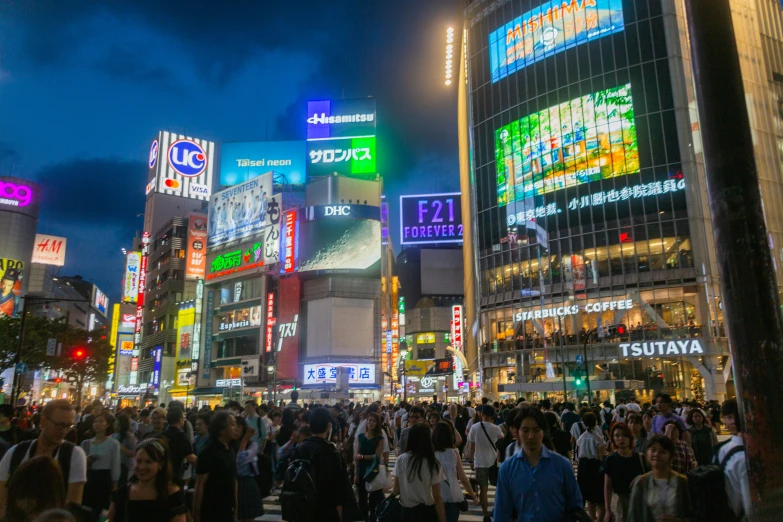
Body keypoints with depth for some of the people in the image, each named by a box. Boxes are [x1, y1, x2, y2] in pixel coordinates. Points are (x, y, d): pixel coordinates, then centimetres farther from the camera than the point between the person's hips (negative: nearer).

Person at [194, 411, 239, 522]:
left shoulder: (231, 451, 5)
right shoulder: (209, 452, -15)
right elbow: (200, 485, -14)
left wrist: (235, 505, 13)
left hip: (228, 511, 6)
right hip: (211, 512, -6)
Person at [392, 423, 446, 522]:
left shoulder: (401, 459, -7)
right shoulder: (433, 463, -11)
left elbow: (396, 490, -2)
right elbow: (437, 497, -10)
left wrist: (390, 495, 20)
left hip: (406, 512, 2)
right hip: (426, 513, -1)